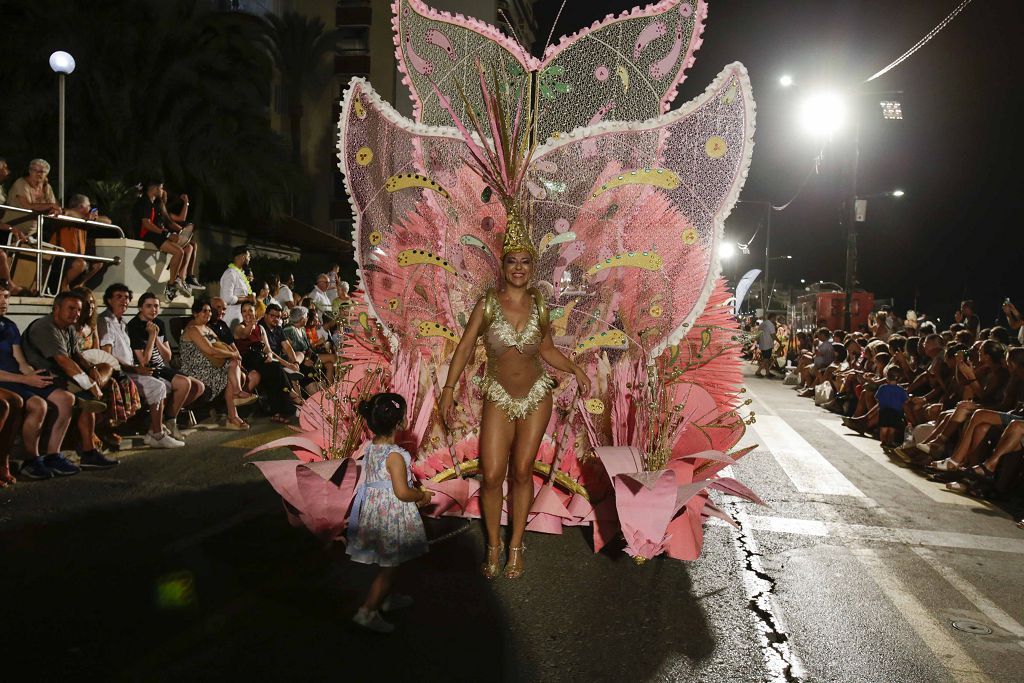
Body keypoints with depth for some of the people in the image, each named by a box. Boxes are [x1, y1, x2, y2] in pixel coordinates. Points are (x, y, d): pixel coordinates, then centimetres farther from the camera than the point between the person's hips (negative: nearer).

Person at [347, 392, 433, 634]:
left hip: (373, 510, 9)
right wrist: (423, 495, -7)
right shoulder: (395, 455, -24)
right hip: (392, 516, -9)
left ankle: (386, 597, 42)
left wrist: (415, 495, 13)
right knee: (389, 566, 3)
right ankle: (368, 611, 5)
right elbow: (402, 492, -26)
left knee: (387, 563, 26)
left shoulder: (370, 448, 2)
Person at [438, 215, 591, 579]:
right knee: (492, 476, -3)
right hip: (499, 399, -2)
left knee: (522, 473, 9)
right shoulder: (488, 304, -8)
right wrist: (449, 388, -12)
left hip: (536, 397, 2)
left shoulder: (539, 305, 0)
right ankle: (494, 545, 20)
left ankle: (516, 546, 24)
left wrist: (575, 369, 1)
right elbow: (465, 347, -6)